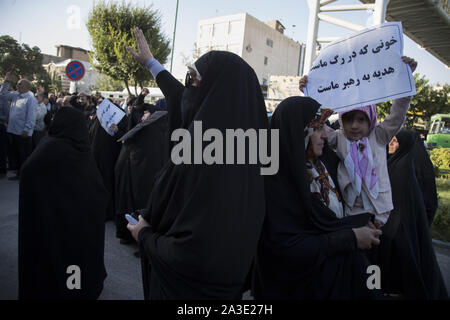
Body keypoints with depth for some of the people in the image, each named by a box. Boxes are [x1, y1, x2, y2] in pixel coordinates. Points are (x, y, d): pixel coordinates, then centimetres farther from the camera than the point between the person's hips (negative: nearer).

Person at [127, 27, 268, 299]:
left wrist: (145, 236, -15)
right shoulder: (233, 133, -8)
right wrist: (150, 62, 23)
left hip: (188, 285, -7)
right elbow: (182, 100, 10)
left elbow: (194, 252, -34)